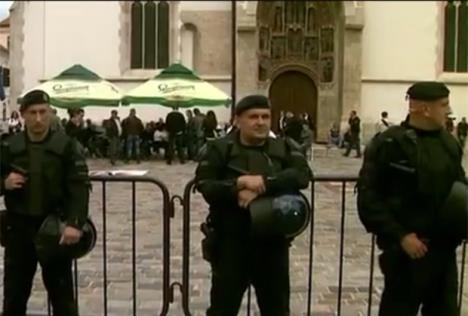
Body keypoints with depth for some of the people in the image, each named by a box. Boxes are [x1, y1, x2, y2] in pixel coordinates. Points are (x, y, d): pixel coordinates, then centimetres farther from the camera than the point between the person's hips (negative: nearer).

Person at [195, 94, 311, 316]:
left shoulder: (285, 148, 5)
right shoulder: (218, 148, -1)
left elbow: (302, 175, -12)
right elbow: (204, 185, -10)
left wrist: (265, 182, -24)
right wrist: (236, 189, -25)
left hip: (273, 242, 3)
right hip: (231, 241, -2)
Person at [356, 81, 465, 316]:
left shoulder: (449, 143, 8)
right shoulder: (388, 144, -12)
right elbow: (368, 200, -13)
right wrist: (400, 235, -19)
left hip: (444, 249, 6)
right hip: (406, 250, -6)